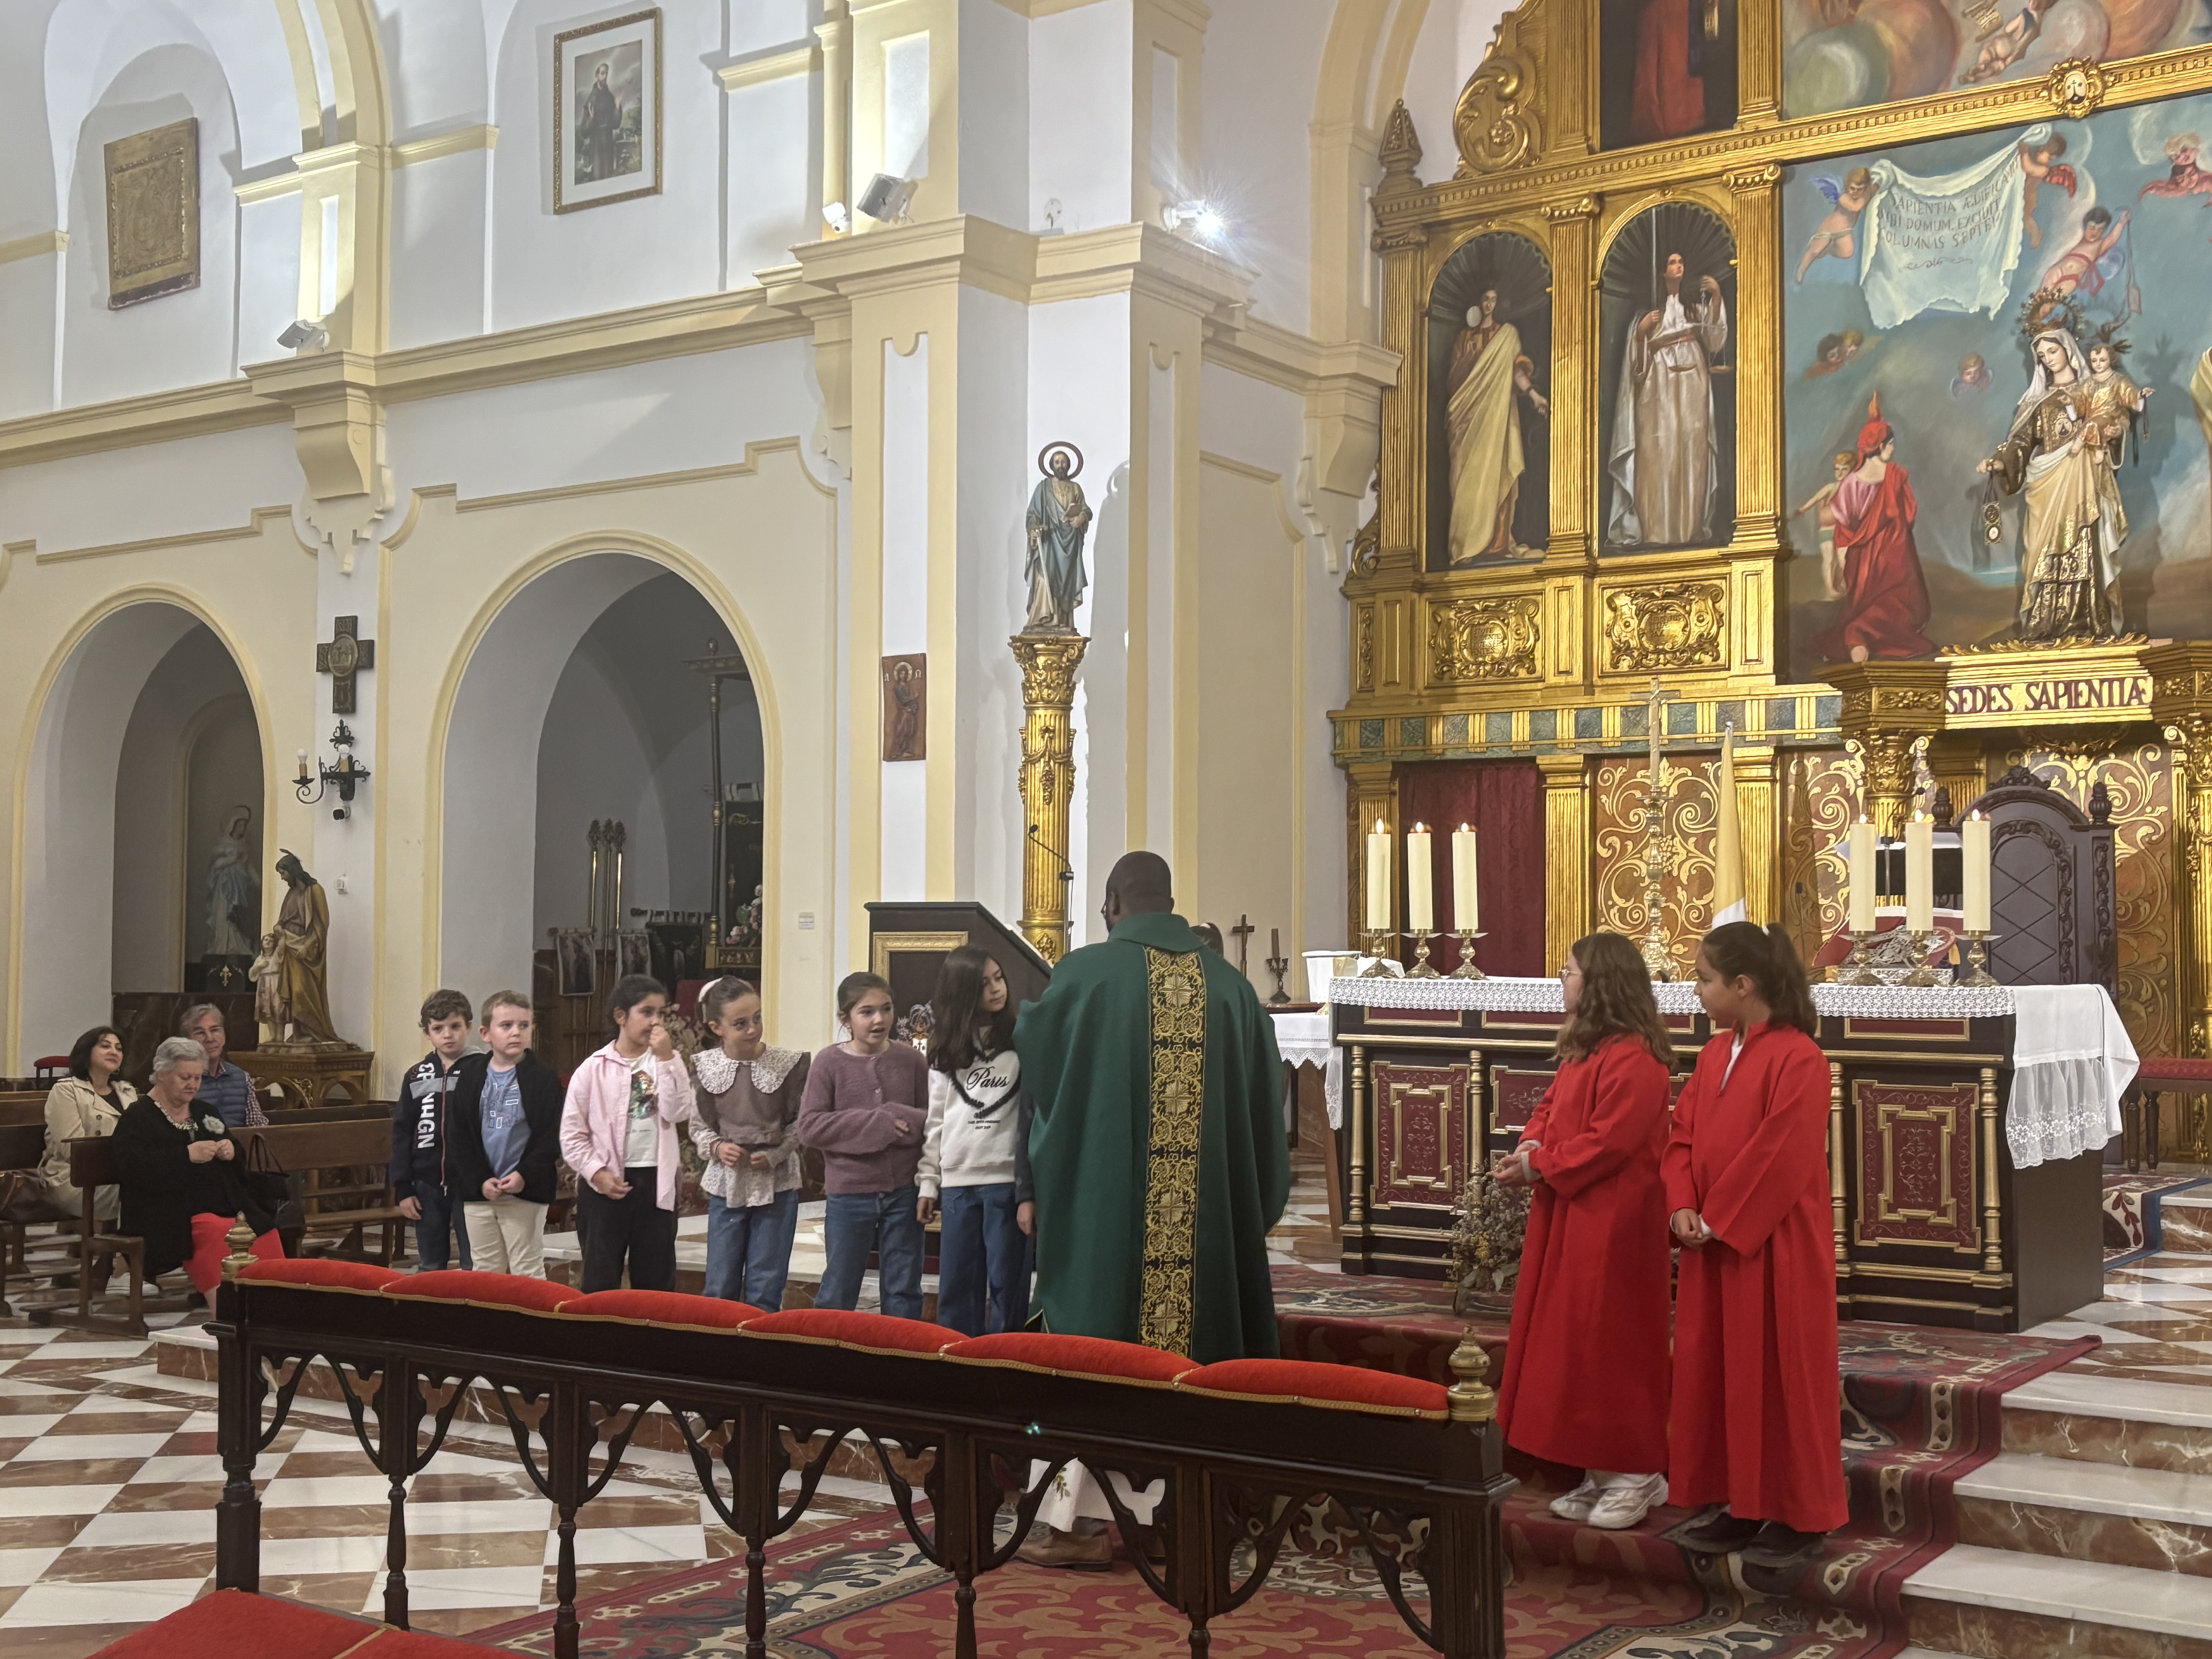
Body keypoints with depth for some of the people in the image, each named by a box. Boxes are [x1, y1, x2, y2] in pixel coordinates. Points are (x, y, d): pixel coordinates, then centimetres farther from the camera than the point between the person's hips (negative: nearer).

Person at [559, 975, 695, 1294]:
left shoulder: (668, 1062, 5)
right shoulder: (594, 1069, -1)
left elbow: (679, 1113, -11)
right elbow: (572, 1135, -1)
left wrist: (665, 1059, -12)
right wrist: (597, 1173, -12)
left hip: (656, 1183, 2)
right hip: (605, 1184, -2)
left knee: (656, 1279, 8)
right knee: (600, 1279, 5)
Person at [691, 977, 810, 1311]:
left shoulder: (787, 1064, -7)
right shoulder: (705, 1067, -2)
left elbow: (800, 1124, -1)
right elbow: (698, 1126, 6)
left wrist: (775, 1155, -13)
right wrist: (717, 1148, -13)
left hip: (776, 1185, -1)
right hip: (727, 1186, 2)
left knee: (765, 1290, 3)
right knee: (720, 1287, 8)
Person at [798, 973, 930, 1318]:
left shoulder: (911, 1059, 0)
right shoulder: (829, 1062, -5)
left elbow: (934, 1118, 5)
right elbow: (810, 1126, -10)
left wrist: (904, 1121, -16)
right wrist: (876, 1124, -16)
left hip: (904, 1192, 2)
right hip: (849, 1194, -1)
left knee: (904, 1291, 11)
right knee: (838, 1293, 9)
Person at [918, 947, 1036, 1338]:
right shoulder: (946, 1051, 12)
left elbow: (1034, 1118, -5)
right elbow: (936, 1121, 15)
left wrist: (1029, 1193, -10)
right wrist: (928, 1182, 9)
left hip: (1006, 1180, -4)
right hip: (957, 1181, 4)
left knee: (1007, 1285, 1)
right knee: (955, 1290, 7)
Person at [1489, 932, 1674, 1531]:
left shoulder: (1633, 1059, -19)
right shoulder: (1584, 1050, 13)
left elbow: (1608, 1142, -23)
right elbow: (1551, 1107, 18)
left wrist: (1539, 1167, -16)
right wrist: (1531, 1145, -3)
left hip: (1612, 1228, -10)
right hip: (1569, 1221, 10)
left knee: (1610, 1344, -3)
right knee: (1574, 1343, 12)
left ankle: (1635, 1475, 9)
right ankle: (1601, 1472, 20)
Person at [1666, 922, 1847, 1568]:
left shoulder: (1797, 1060, -16)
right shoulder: (1713, 1055, 10)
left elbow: (1781, 1158, -20)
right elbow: (1684, 1138, 10)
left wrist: (1720, 1220, -16)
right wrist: (1684, 1207, -6)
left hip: (1775, 1248, -8)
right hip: (1714, 1245, 8)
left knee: (1780, 1375, 1)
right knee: (1716, 1372, 12)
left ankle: (1799, 1515, 14)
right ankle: (1741, 1505, 23)